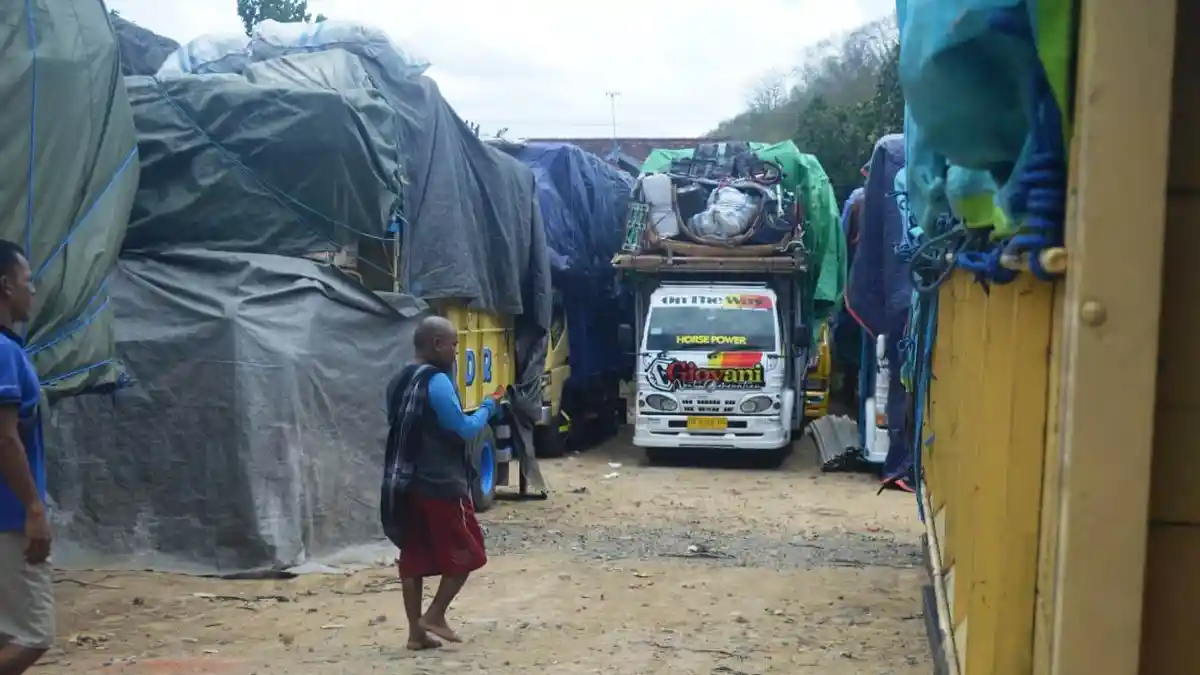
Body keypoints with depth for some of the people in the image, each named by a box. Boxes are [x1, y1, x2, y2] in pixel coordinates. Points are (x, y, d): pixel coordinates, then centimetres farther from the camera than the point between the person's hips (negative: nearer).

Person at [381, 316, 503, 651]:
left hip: (405, 484, 8)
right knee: (466, 554, 7)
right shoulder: (437, 382, -16)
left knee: (413, 558, 9)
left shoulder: (398, 383, 11)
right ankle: (435, 615, 7)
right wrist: (489, 406, -1)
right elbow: (465, 429, -16)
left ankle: (416, 630, 12)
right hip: (441, 485, -8)